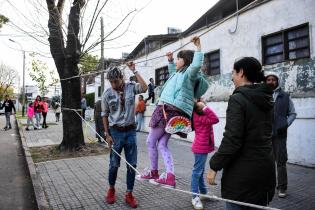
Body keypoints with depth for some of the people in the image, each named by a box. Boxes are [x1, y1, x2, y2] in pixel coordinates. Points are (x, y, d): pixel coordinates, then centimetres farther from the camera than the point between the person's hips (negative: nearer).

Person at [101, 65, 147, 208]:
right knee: (114, 164, 9)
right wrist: (107, 134, -2)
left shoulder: (131, 87, -4)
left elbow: (144, 88, -24)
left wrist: (134, 71, -19)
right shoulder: (107, 94, -4)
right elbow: (105, 115, 2)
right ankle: (111, 189, 35)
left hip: (130, 131, 1)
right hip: (116, 132, -1)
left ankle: (129, 194, 22)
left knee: (132, 164, 6)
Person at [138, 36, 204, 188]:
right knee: (162, 145, 6)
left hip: (170, 111, -10)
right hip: (167, 111, 10)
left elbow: (196, 64, -25)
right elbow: (172, 72, 50)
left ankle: (153, 172, 16)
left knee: (151, 141, 1)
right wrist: (170, 60, 44)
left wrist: (198, 47, -20)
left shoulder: (188, 73, -3)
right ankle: (170, 176, 0)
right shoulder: (178, 74, 26)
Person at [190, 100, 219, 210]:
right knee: (197, 172, -1)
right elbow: (215, 119, -27)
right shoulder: (198, 117, -22)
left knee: (200, 171, 19)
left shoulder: (199, 115, 6)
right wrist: (205, 107, -26)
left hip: (202, 147, 10)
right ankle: (195, 197, 9)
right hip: (201, 148, -10)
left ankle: (204, 192, 33)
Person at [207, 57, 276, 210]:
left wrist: (214, 166, -14)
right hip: (265, 168, 8)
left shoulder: (237, 99, -16)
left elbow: (232, 139, -22)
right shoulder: (266, 99, 7)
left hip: (242, 171, -7)